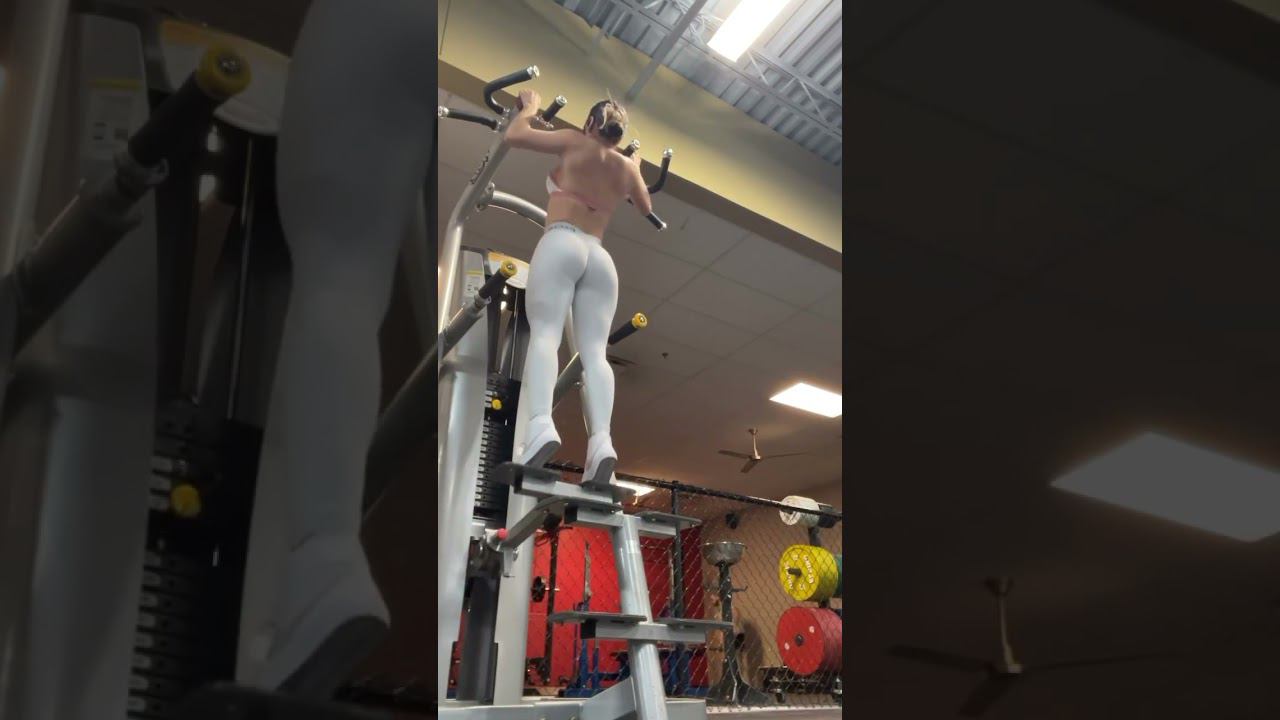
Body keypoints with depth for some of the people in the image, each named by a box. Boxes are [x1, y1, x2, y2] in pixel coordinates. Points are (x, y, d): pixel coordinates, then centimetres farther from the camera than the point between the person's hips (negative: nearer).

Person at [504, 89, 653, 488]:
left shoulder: (576, 143, 10)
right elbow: (646, 209, 41)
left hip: (561, 244, -4)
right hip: (600, 256, 4)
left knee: (544, 333, -19)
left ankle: (540, 425, -44)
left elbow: (515, 135, 9)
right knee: (594, 350, -10)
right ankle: (601, 439, -34)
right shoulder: (627, 167, 23)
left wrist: (529, 106, 28)